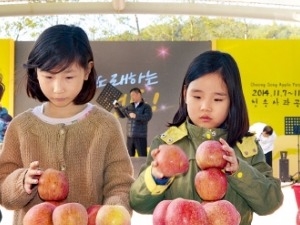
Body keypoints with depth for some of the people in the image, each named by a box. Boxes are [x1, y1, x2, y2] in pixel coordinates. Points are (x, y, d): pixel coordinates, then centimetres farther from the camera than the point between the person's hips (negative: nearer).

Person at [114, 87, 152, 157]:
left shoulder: (146, 107, -1)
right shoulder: (130, 106, 12)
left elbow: (147, 117, -16)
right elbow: (122, 115, 10)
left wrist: (136, 116, -26)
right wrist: (117, 107, -5)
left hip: (141, 137, -5)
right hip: (130, 137, 5)